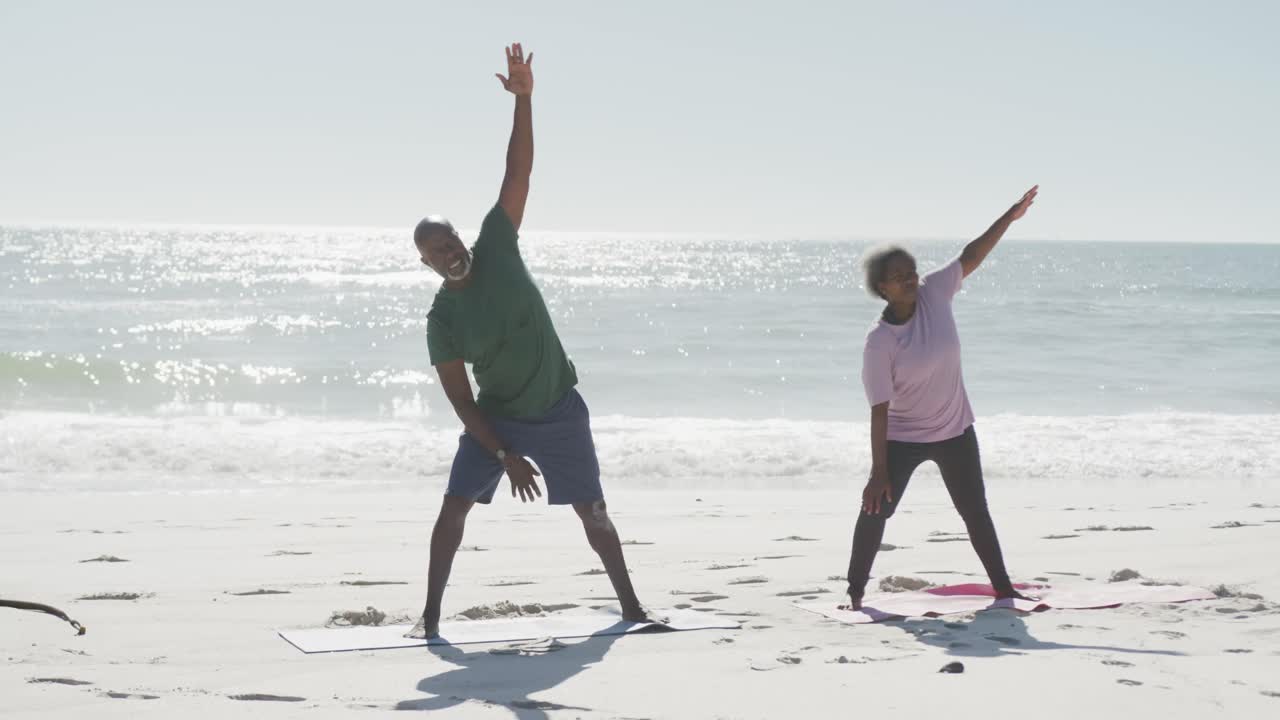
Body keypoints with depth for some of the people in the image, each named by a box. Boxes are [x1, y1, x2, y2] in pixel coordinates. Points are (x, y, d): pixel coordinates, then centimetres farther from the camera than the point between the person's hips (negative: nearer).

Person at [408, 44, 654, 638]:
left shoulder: (495, 248, -12)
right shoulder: (442, 320, -13)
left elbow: (517, 175, -17)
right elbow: (459, 397, -13)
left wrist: (523, 99, -25)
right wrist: (505, 456, -19)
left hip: (559, 409, 1)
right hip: (496, 418, -1)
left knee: (593, 510, 7)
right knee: (454, 505, -11)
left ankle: (630, 605, 21)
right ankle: (430, 616, -1)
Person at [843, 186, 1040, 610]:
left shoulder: (934, 293, -13)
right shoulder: (879, 342, -23)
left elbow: (971, 257, -5)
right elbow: (880, 410, -23)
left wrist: (1011, 216, -11)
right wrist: (879, 472, -24)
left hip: (955, 431, 4)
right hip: (902, 438, -4)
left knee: (975, 511, 12)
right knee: (876, 510, -7)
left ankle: (1003, 588, 23)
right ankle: (855, 591, 5)